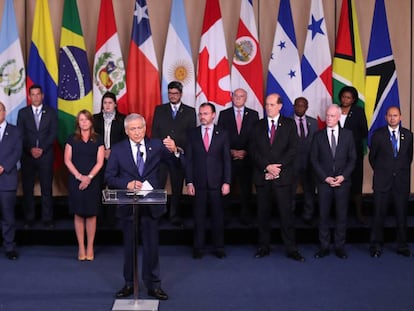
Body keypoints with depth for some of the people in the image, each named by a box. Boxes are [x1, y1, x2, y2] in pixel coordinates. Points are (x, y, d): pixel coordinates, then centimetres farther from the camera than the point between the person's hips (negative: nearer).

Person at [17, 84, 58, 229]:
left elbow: (53, 133, 0)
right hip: (27, 155, 1)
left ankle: (47, 219, 4)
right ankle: (29, 219, 9)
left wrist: (42, 149, -10)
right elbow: (20, 134, 2)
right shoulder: (22, 112, 8)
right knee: (27, 188, 2)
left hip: (45, 155, -1)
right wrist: (30, 149, -10)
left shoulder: (51, 112, 7)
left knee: (46, 188, 0)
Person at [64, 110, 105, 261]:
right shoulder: (72, 139, 7)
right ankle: (81, 248, 8)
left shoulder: (98, 140, 6)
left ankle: (90, 248, 9)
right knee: (78, 214, 2)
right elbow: (67, 160, 1)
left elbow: (100, 162, 0)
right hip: (75, 181, 0)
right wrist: (79, 176, -10)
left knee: (91, 214, 1)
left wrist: (89, 177, -12)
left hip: (93, 181, 0)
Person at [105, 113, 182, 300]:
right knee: (129, 246, 12)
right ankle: (129, 284, 24)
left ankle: (153, 285, 17)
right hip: (128, 205, 0)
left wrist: (174, 150, -33)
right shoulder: (118, 150, -1)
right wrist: (127, 184, -19)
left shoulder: (156, 145, 0)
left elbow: (176, 161, -11)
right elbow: (109, 177, -2)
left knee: (152, 246, 6)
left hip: (151, 204, 0)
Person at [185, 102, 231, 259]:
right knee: (199, 217, 5)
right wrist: (189, 182, -4)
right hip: (199, 183, 0)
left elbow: (227, 159, 3)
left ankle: (218, 248, 17)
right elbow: (188, 159, 3)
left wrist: (227, 182, -4)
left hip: (217, 182, 0)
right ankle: (198, 248, 15)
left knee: (218, 216, 5)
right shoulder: (192, 134, 5)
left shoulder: (222, 134, 4)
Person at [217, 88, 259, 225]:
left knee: (246, 188, 4)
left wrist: (245, 152, -6)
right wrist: (230, 151, -7)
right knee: (227, 188, -2)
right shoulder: (224, 114, 7)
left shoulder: (253, 115, 7)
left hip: (247, 157, 1)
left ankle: (245, 216, 13)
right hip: (228, 157, 0)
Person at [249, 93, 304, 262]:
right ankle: (264, 247, 15)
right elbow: (253, 150, 2)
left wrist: (277, 167, -12)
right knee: (263, 213, 6)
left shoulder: (289, 124, 6)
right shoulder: (258, 126, 11)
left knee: (286, 213, -2)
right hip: (262, 176, 2)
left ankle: (291, 249, 3)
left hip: (282, 176, -2)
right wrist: (267, 166, -12)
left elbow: (292, 149, -3)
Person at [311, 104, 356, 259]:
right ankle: (324, 246, 10)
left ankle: (340, 246, 12)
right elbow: (314, 159, 2)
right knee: (323, 215, 2)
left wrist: (343, 176, -8)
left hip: (342, 181, 0)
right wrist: (325, 177, -8)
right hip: (324, 182, 0)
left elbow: (352, 158, 5)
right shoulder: (318, 136, 4)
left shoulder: (347, 134, 5)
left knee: (342, 215, 4)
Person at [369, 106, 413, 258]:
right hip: (382, 182, -2)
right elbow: (372, 156, 8)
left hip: (402, 181, 2)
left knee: (402, 215, 6)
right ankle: (376, 246, 11)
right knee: (379, 215, 1)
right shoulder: (378, 134, -1)